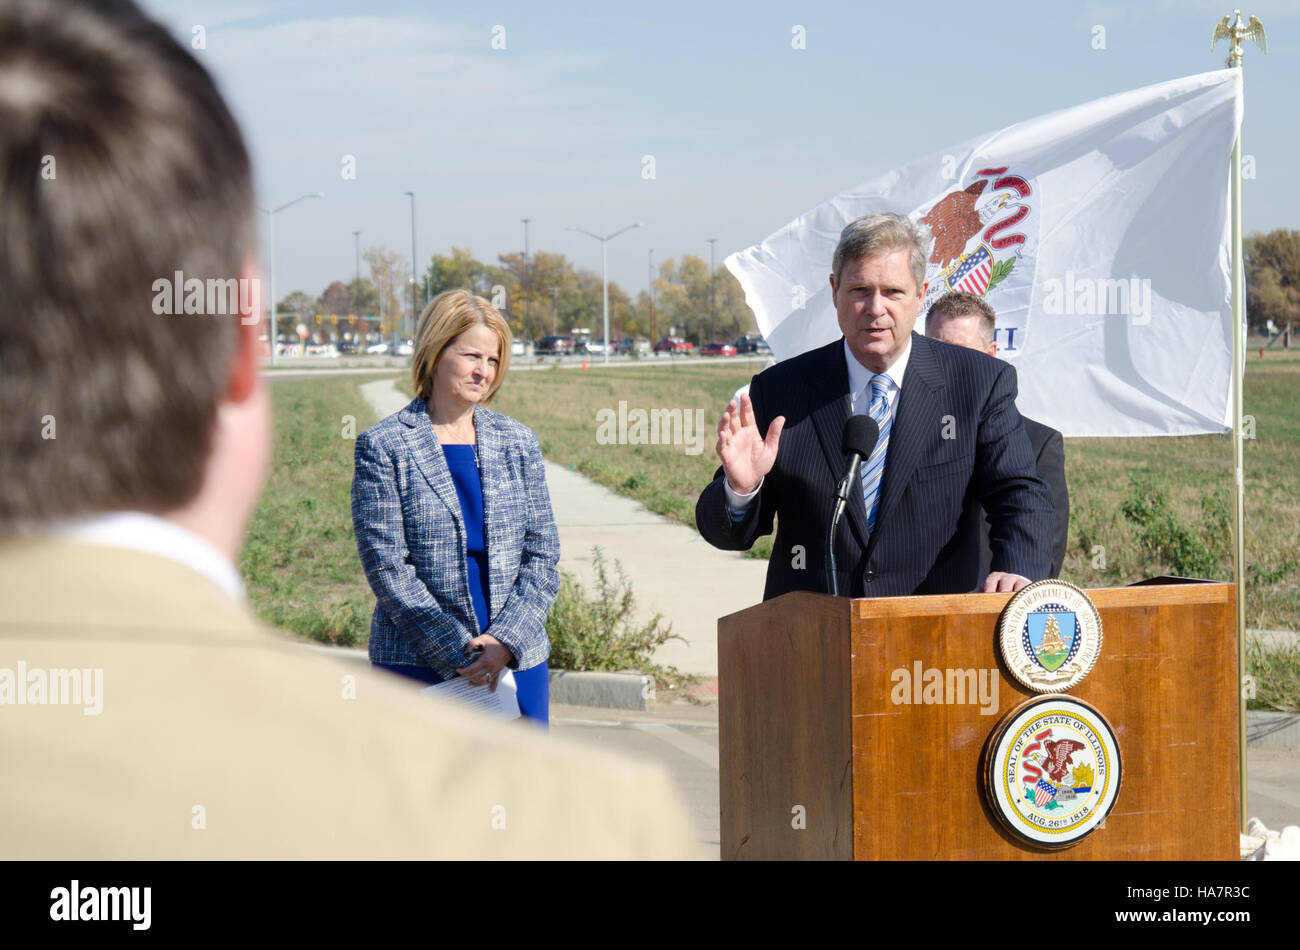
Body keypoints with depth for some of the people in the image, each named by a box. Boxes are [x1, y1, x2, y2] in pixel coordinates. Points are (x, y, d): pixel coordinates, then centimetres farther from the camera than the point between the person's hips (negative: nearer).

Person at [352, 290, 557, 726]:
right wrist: (458, 650, -13)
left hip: (516, 655, 4)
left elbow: (542, 555, 8)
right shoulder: (383, 446, -1)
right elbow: (385, 565, -6)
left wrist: (506, 640, -7)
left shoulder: (518, 442, 11)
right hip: (418, 664, -3)